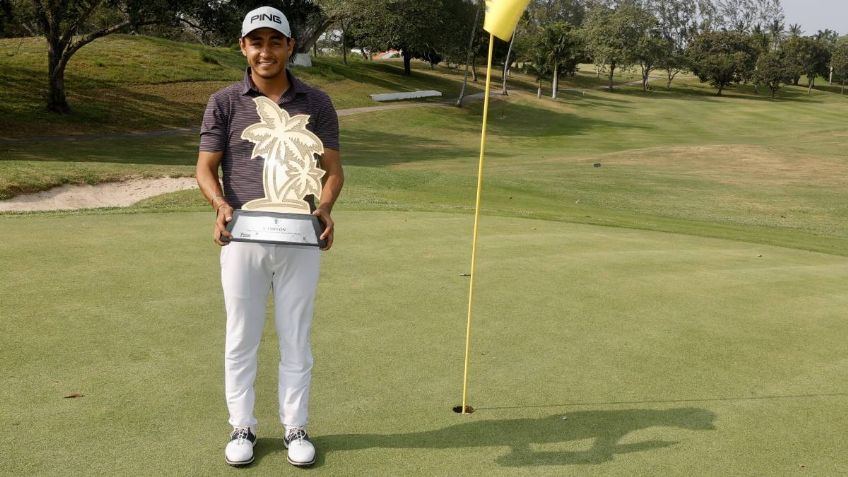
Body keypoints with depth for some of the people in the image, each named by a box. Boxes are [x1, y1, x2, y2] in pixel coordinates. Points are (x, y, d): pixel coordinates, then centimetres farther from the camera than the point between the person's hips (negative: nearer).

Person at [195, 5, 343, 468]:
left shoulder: (316, 103, 2)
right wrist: (221, 204, -19)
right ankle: (242, 427, 25)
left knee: (296, 340, 9)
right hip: (243, 239, 0)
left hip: (300, 240, 0)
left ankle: (295, 427, 23)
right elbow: (205, 168, 1)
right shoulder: (224, 103, 1)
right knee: (241, 338, 9)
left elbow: (332, 168, 3)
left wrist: (325, 206, -18)